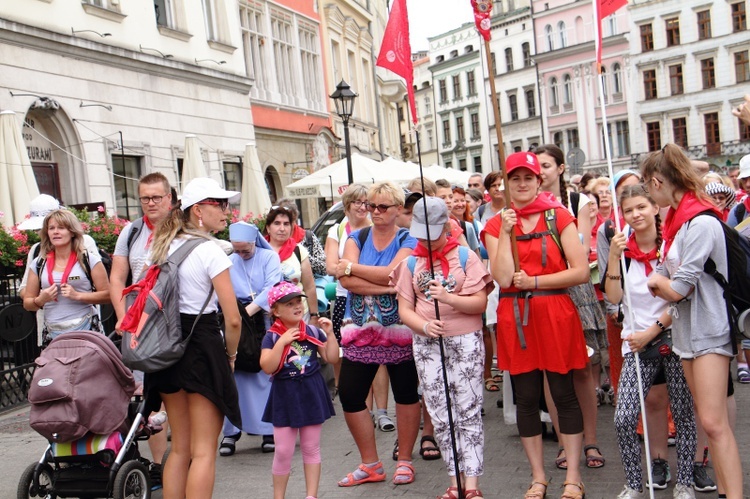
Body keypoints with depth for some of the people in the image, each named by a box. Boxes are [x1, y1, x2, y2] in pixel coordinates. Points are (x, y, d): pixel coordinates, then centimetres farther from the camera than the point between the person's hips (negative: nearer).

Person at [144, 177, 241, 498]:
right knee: (204, 451, 0)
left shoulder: (164, 246, 9)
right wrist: (230, 355, 2)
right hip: (203, 346, -7)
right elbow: (233, 318, -15)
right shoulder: (209, 250, -12)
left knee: (179, 448, 17)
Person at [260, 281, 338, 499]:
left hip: (312, 394, 3)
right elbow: (267, 367, -19)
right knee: (283, 451, 2)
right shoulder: (272, 337, -8)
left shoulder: (313, 332, 1)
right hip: (285, 397, -2)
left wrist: (329, 334, -7)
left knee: (311, 447, 10)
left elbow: (332, 358, 3)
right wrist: (282, 341, -25)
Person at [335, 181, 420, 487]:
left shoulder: (408, 241, -1)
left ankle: (404, 460, 24)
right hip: (359, 329, 3)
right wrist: (387, 286, -19)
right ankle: (370, 464, 17)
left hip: (399, 329, -3)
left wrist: (351, 267, -12)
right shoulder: (356, 238, 7)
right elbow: (346, 281, -9)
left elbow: (393, 273, -20)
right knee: (349, 395, 1)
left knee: (405, 393, 6)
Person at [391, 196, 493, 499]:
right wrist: (424, 326, -14)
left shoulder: (466, 257, -1)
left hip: (466, 341, -3)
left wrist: (449, 298, -23)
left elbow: (480, 303, -7)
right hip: (427, 344, 3)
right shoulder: (410, 263, 8)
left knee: (468, 412, -3)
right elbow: (404, 309, 6)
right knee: (440, 416, 4)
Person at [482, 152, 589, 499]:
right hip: (515, 319, 2)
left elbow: (581, 272, -7)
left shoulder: (559, 218, 2)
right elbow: (503, 278, -8)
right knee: (526, 398, 7)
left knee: (564, 394, 3)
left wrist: (534, 281, -11)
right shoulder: (495, 226, 5)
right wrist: (506, 233, -11)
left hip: (556, 316, -1)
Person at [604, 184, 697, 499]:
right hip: (636, 343, 2)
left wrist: (652, 331, -11)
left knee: (683, 415, 3)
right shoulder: (623, 249, 4)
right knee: (624, 419, -8)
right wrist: (613, 257, -15)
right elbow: (613, 297, -5)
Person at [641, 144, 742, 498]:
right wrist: (661, 282, -11)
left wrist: (659, 282, 0)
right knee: (707, 420, 11)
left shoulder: (701, 223, -19)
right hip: (686, 329, 9)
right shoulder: (677, 220, 11)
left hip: (708, 329, -9)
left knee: (713, 422, -11)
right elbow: (663, 278, 9)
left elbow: (677, 289, -19)